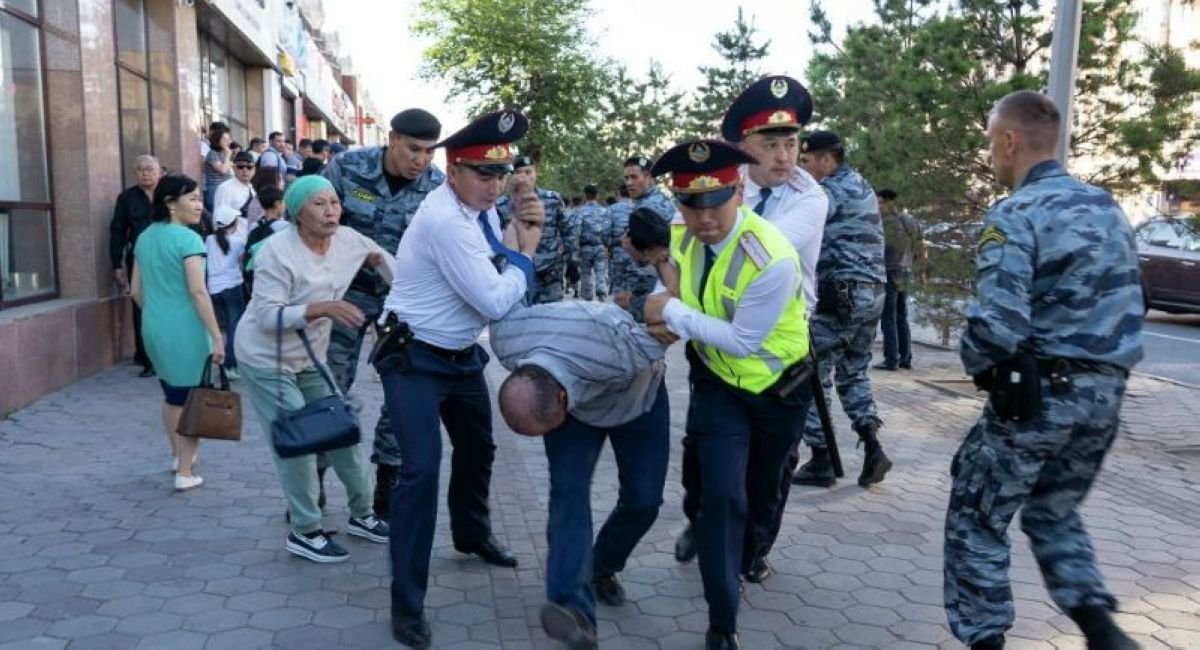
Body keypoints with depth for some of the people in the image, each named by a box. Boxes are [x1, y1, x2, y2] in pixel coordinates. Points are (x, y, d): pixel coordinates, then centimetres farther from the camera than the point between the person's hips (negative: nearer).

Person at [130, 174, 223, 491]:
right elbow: (198, 292, -20)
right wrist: (217, 336, -18)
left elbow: (136, 290, 14)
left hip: (153, 328, 8)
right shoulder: (188, 238, -14)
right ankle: (185, 473, 8)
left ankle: (177, 455, 40)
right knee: (190, 399, 3)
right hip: (184, 329, -8)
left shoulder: (145, 237, 9)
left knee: (171, 394, 24)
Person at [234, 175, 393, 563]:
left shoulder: (347, 240, -6)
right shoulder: (278, 252, -25)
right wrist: (320, 308, -40)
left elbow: (377, 255, 14)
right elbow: (266, 316, -28)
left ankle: (362, 515, 26)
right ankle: (304, 533, 10)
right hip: (266, 362, -7)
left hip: (310, 358, 7)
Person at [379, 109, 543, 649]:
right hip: (414, 358, -9)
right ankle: (407, 603, -5)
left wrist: (523, 231, -12)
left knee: (477, 447, 24)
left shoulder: (482, 209, 1)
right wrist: (524, 251, -13)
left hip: (461, 355, 9)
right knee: (422, 468, -16)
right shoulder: (445, 220, -28)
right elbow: (495, 302, -28)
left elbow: (508, 275, 4)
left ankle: (472, 535, 51)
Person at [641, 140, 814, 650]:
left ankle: (745, 559, 52)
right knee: (722, 496, -10)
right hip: (718, 383, 3)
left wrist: (673, 315, -27)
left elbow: (744, 341, -28)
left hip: (777, 388, -2)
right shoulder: (684, 237, -12)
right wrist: (674, 321, -17)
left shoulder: (772, 259, -33)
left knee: (763, 491, 19)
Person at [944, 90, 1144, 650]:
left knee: (976, 522, 9)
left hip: (1037, 394, -8)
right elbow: (1125, 304, 13)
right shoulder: (1108, 206, 10)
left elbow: (996, 324, -23)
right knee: (1054, 514, 26)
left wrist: (976, 364, -4)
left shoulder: (1015, 216, -14)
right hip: (1105, 392, 8)